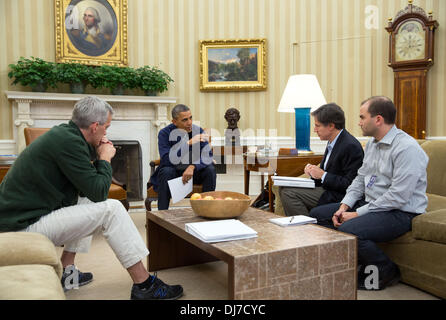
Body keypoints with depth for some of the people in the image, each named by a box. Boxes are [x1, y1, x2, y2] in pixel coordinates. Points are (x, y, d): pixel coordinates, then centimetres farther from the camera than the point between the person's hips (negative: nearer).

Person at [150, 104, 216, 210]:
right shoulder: (164, 133, -15)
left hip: (194, 171, 2)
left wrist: (193, 167, -35)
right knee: (166, 171, -33)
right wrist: (188, 143, -36)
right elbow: (166, 159, -28)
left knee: (210, 170, -24)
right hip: (173, 171, -2)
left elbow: (208, 157, -15)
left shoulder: (198, 131, -9)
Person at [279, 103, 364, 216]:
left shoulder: (351, 146, -19)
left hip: (338, 196, -10)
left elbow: (349, 184, -21)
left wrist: (323, 175, -17)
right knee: (284, 188, 3)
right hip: (325, 187, 10)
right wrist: (314, 171, 1)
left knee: (288, 193, -18)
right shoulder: (332, 142, 11)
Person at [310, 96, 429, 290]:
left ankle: (387, 272, -6)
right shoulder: (372, 143, 11)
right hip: (370, 204, 9)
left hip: (401, 212, -9)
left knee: (348, 229, -33)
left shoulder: (407, 148, -19)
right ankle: (354, 260, 6)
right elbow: (360, 178, 14)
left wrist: (359, 213, -20)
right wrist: (344, 206, -2)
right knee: (317, 215, 2)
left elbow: (398, 197, -24)